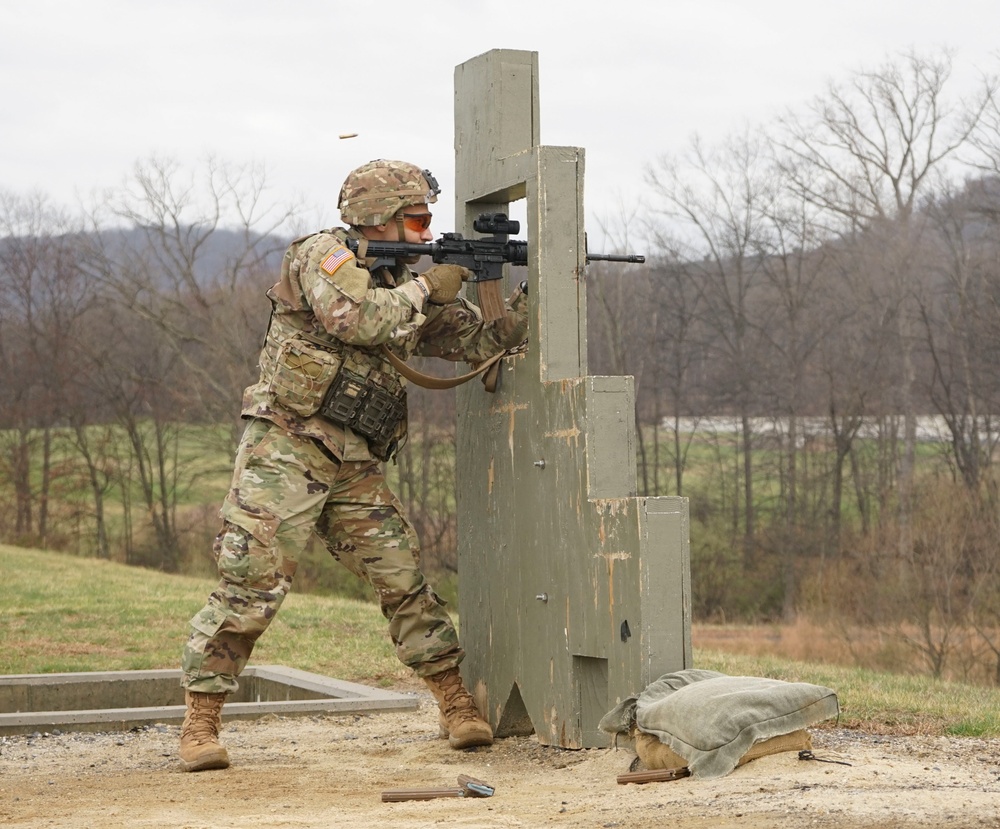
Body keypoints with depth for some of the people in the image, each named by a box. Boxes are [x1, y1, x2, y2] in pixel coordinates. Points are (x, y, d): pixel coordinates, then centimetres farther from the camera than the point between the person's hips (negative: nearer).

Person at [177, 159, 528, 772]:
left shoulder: (402, 283, 15)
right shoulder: (323, 256, -6)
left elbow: (483, 341, 12)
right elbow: (359, 318, -25)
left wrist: (532, 296, -2)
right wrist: (424, 289, -11)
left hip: (355, 469, 7)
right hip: (286, 451, -7)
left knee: (404, 578, 2)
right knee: (251, 587, -8)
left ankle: (458, 705, 9)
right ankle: (200, 723, 0)